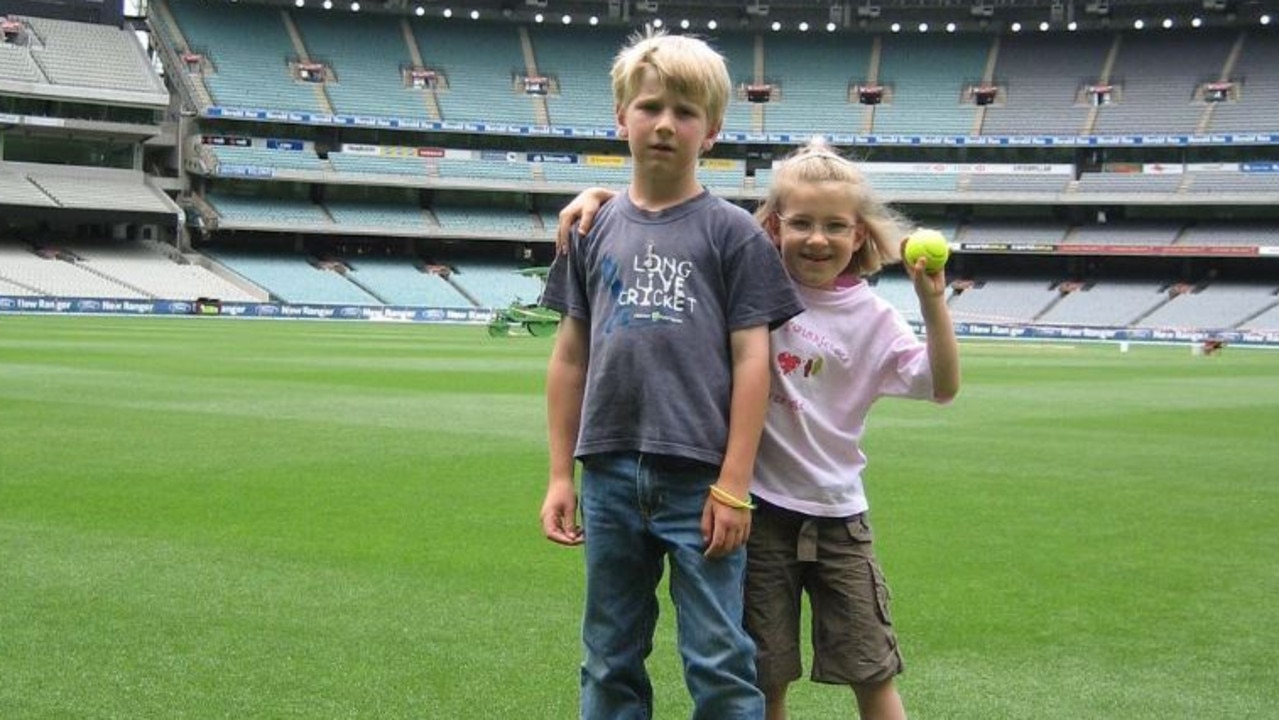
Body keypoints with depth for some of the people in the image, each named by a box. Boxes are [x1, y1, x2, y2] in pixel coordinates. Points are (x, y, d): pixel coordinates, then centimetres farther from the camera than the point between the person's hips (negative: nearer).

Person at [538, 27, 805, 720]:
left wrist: (733, 486, -9)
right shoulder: (595, 229, 10)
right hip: (608, 477, 4)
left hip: (699, 480, -3)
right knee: (610, 662, 14)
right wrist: (560, 475, 8)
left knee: (719, 664, 2)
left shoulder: (733, 232, 0)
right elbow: (570, 357, 11)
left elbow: (751, 361, -4)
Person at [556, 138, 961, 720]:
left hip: (836, 510, 1)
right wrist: (601, 195, -14)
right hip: (759, 504, 0)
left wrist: (932, 301, -19)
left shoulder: (871, 318, -3)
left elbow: (942, 387, -10)